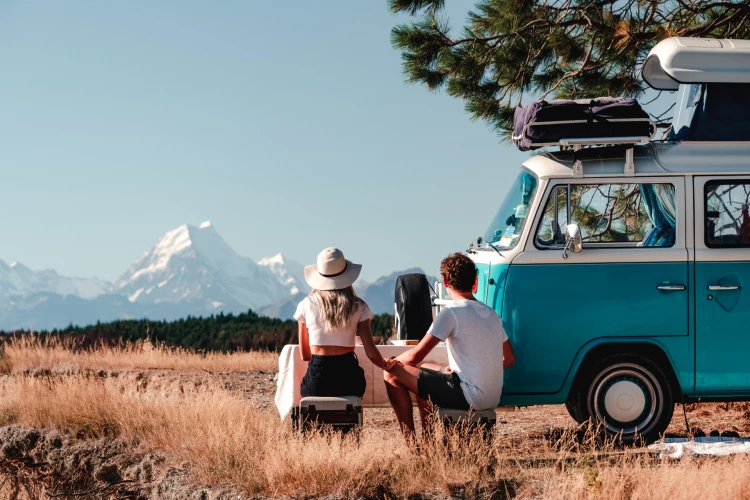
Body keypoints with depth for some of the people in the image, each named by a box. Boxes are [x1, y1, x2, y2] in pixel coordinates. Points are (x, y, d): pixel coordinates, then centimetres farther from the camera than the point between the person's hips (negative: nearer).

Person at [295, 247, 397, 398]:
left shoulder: (306, 305, 2)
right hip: (348, 376, 0)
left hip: (317, 377, 0)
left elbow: (305, 355, 9)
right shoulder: (358, 306, 1)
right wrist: (385, 365, 21)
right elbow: (371, 353, -1)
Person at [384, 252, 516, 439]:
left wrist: (393, 361, 8)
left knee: (393, 374, 1)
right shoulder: (492, 315, 10)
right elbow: (509, 360, 17)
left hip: (470, 397, -8)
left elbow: (416, 356, -15)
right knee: (424, 370, 30)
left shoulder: (452, 313, -12)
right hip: (493, 398, 8)